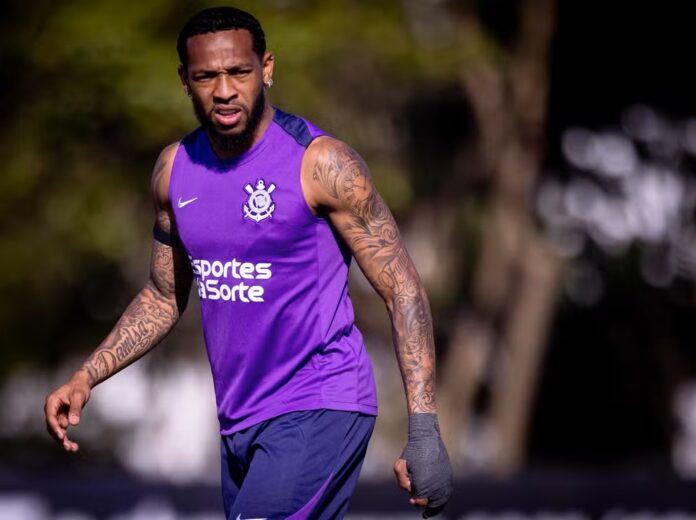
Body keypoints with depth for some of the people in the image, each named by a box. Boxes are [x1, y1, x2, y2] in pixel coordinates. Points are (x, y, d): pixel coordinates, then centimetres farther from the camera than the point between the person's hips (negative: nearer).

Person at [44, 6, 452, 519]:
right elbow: (164, 297, 20)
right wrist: (86, 378, 6)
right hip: (239, 420, 7)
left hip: (318, 408, -7)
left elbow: (402, 289, -11)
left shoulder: (320, 163, -12)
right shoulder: (174, 169, 6)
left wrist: (425, 430, -18)